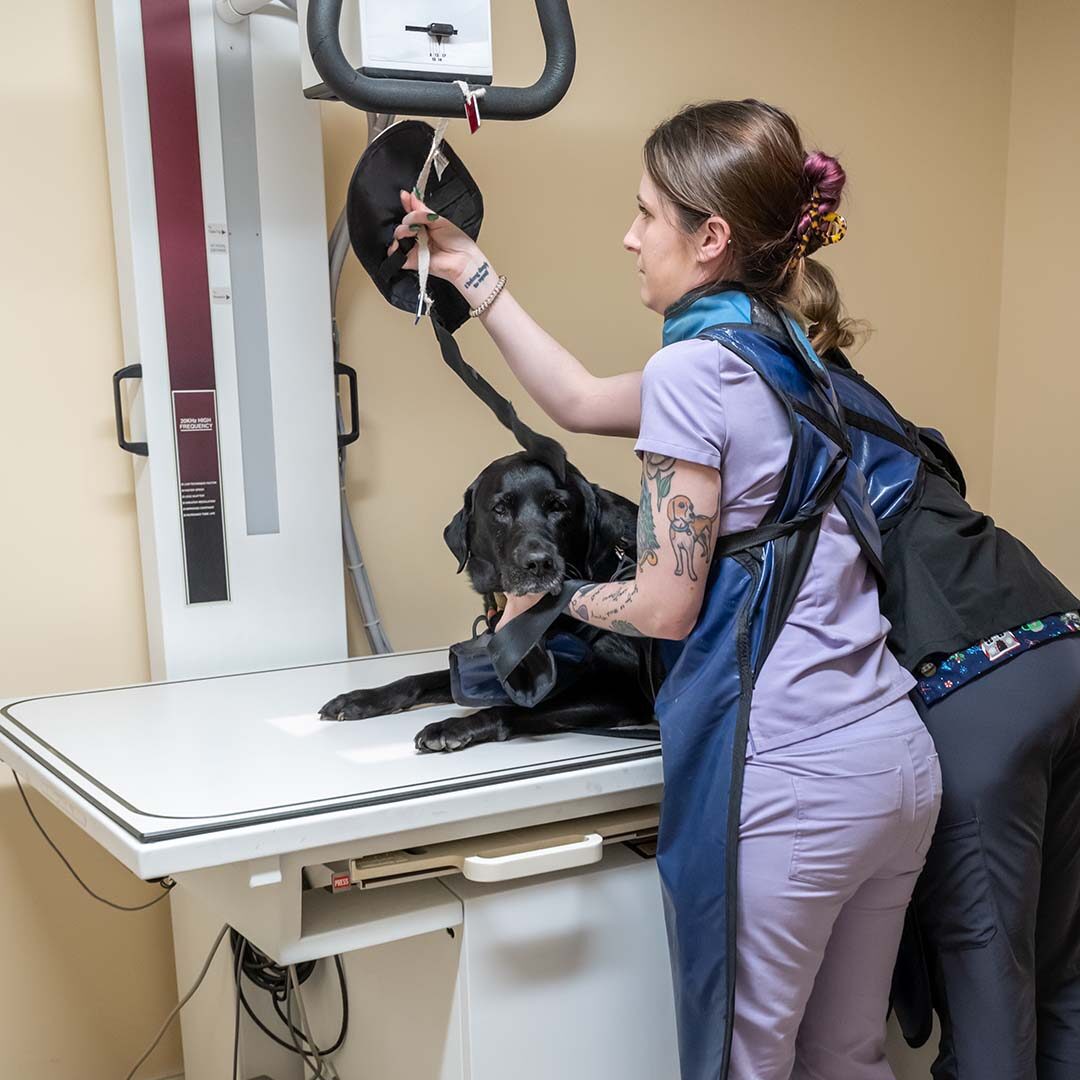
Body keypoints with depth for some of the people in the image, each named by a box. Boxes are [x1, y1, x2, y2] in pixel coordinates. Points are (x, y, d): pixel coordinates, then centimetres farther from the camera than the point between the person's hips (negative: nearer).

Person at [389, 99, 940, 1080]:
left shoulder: (695, 366, -13)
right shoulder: (784, 354, 13)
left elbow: (665, 606, -11)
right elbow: (580, 401, 21)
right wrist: (473, 273, 26)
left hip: (782, 783, -9)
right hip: (897, 759, 9)